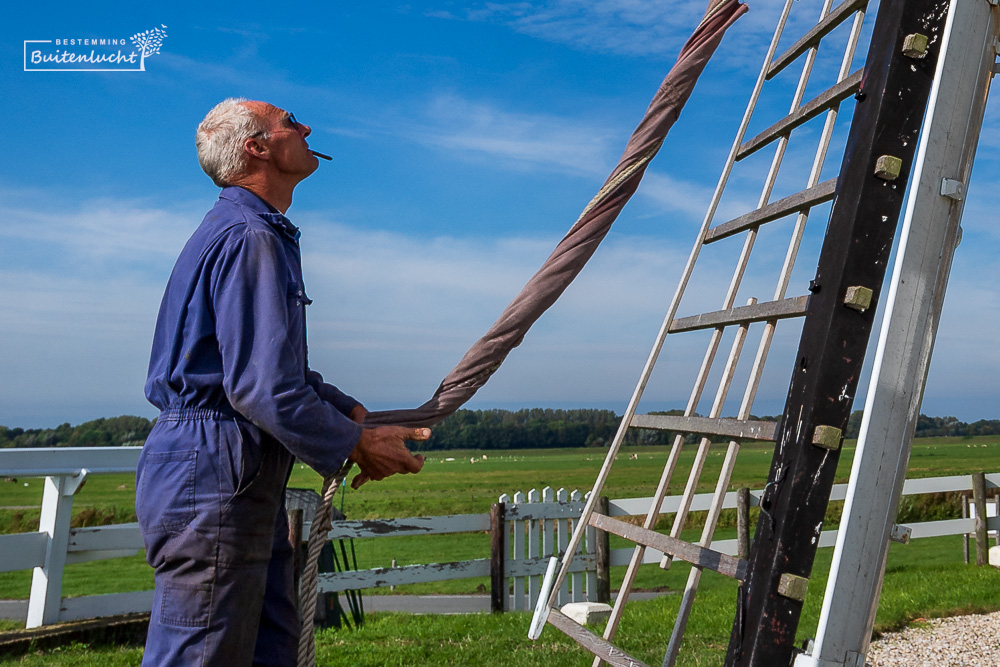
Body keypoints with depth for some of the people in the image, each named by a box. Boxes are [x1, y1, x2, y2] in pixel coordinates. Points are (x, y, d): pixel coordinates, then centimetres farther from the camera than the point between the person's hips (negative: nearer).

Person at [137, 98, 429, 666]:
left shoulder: (268, 234, 19)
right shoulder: (248, 238, -16)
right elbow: (262, 388, -23)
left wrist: (355, 414, 12)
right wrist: (357, 445, -11)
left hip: (246, 481, 11)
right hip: (212, 475, -11)